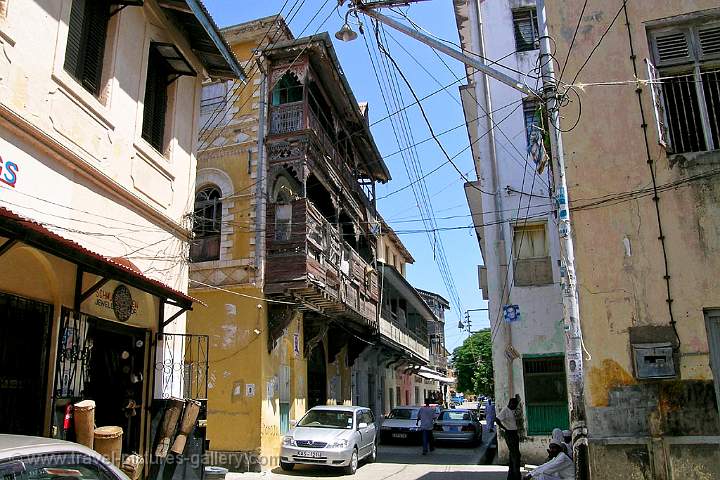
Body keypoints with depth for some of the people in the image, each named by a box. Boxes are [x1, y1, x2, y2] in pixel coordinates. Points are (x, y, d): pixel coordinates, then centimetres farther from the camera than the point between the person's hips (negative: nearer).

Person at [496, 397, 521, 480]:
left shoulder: (514, 411, 12)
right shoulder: (505, 410, -13)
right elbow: (497, 419, -21)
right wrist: (504, 429, -18)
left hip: (515, 433, 9)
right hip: (509, 434, -9)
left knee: (512, 455, 13)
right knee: (515, 455, -10)